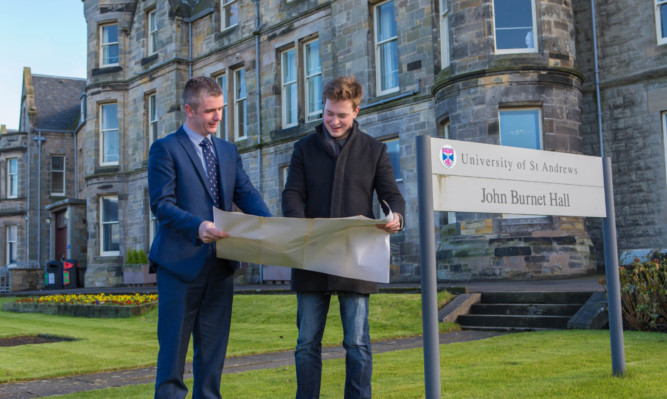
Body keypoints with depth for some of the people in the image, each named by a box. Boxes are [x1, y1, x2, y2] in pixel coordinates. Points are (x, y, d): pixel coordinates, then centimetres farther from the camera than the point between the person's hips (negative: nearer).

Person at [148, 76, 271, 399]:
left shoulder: (228, 151, 16)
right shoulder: (165, 149, -3)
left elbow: (246, 194, 5)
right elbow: (161, 204, -12)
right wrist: (197, 225, -29)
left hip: (220, 264, 6)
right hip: (180, 263, -5)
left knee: (213, 347, 11)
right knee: (174, 347, 3)